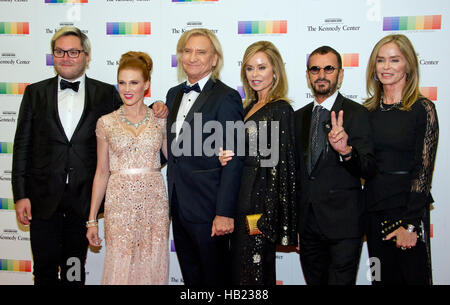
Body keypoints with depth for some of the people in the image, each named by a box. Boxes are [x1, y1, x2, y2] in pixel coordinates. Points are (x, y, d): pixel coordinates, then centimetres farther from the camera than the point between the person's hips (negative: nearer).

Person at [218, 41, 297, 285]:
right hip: (242, 201, 8)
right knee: (240, 269, 17)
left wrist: (267, 217, -18)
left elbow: (279, 165, -16)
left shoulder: (280, 110, -12)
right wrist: (225, 158, -3)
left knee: (254, 273, 2)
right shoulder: (250, 107, 13)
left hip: (259, 203, -8)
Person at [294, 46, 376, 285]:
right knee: (314, 281, 17)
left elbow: (369, 169, -14)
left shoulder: (356, 113, -7)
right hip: (308, 224, 5)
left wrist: (346, 151, -33)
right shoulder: (299, 117, 9)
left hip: (343, 223, -5)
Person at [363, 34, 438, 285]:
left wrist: (410, 224, -13)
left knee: (413, 275, 7)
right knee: (382, 277, 13)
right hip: (374, 209, 4)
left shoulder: (422, 108, -7)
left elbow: (424, 169, -10)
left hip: (409, 208, -4)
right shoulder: (368, 109, 7)